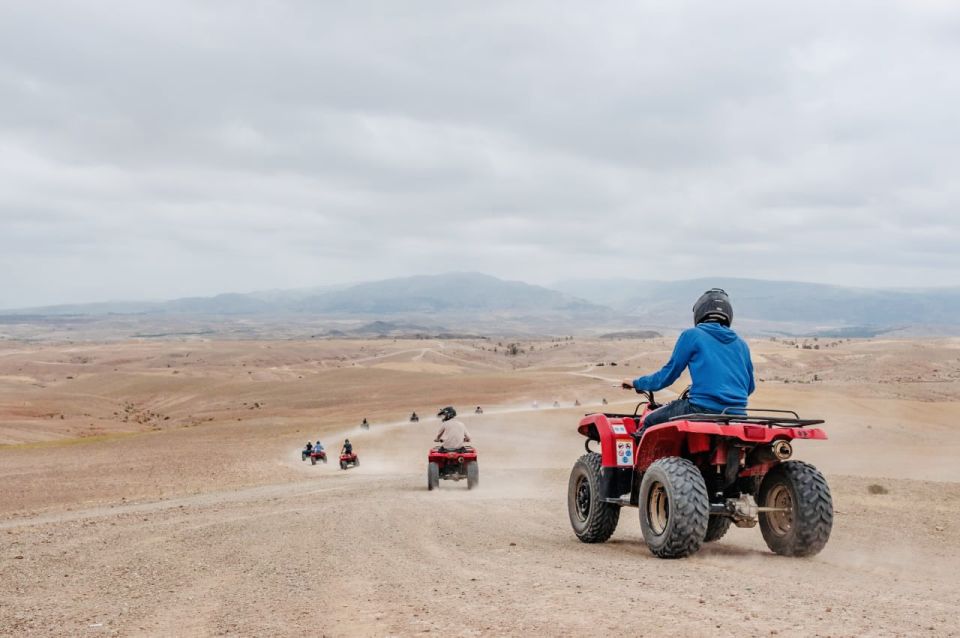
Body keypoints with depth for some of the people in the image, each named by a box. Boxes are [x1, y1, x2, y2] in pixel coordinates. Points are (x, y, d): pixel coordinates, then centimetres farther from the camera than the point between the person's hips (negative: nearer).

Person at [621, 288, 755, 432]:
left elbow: (669, 374, 5)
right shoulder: (741, 344, 15)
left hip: (703, 409, -6)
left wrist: (637, 383, 21)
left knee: (650, 422, 14)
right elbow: (749, 387, 21)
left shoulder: (692, 335, 2)